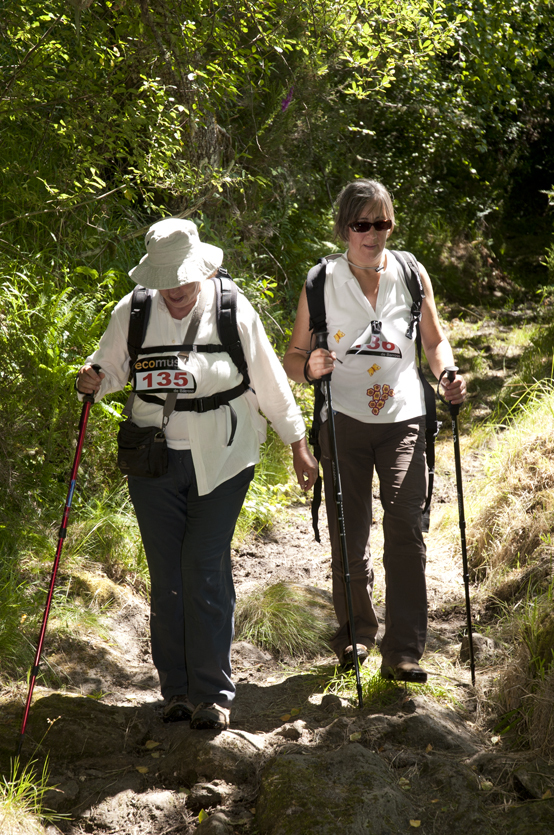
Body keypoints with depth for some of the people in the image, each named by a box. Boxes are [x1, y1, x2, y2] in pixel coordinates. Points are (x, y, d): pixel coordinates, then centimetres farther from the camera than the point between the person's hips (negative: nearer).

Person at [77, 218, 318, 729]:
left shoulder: (233, 311, -3)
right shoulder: (133, 312, 0)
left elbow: (270, 381, 5)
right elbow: (110, 367, 13)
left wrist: (298, 445, 8)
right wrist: (92, 382, -12)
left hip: (220, 460, -2)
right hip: (155, 460, 2)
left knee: (205, 569, -8)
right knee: (166, 575, 4)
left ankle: (212, 692, 3)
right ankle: (176, 688, 16)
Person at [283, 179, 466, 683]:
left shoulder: (412, 274, 3)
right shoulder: (321, 282, 0)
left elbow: (435, 341, 16)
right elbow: (293, 358, 5)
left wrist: (449, 374, -4)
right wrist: (311, 368, -17)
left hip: (403, 418, 0)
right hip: (344, 419, 0)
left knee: (405, 527, -12)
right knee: (348, 535, 4)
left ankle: (403, 652, -8)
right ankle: (356, 632, 28)